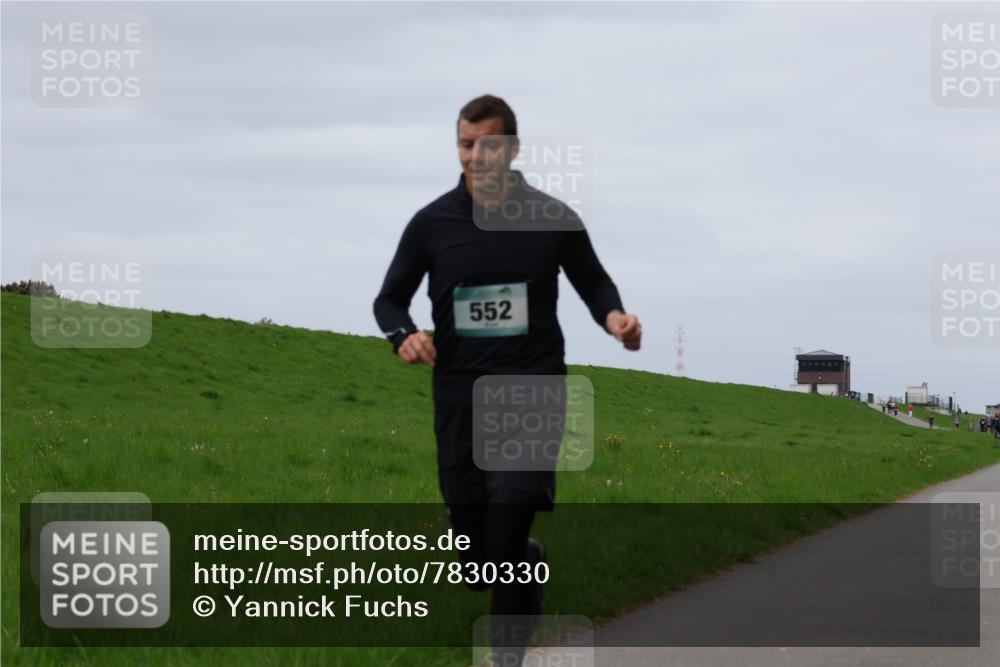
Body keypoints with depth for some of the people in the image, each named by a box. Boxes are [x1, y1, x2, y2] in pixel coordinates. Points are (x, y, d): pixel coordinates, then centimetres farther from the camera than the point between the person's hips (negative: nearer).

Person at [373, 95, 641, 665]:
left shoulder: (553, 220, -2)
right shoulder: (432, 223, 0)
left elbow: (593, 281, 13)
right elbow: (390, 299, 9)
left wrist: (614, 315, -10)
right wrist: (404, 335, -14)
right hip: (460, 394, 2)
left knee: (511, 504, -24)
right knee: (481, 559, 5)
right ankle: (528, 564, 42)